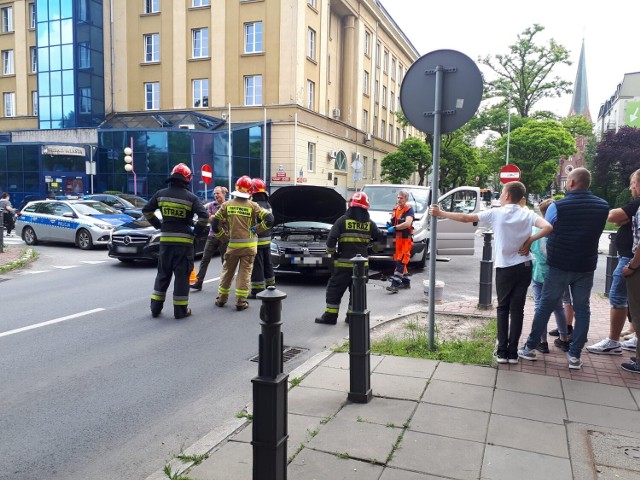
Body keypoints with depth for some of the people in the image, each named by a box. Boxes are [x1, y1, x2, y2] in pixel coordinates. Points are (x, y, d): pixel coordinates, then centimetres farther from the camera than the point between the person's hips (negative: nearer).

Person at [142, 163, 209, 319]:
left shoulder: (161, 194, 2)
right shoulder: (191, 197, -8)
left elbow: (146, 211, 8)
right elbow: (204, 216, -16)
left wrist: (158, 225, 15)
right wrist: (196, 230, -3)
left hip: (165, 240, 4)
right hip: (184, 241, -4)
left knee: (163, 274, 16)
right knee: (182, 276, 3)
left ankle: (155, 307, 20)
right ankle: (180, 310, 7)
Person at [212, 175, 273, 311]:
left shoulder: (227, 205, 0)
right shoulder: (252, 206, -6)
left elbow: (215, 223, 2)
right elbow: (269, 219, -13)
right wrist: (256, 229, -3)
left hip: (233, 244, 2)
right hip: (249, 245, -2)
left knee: (227, 271, 16)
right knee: (245, 273, 4)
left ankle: (221, 298, 25)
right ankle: (241, 302, 3)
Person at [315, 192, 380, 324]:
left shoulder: (343, 220, -7)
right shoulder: (370, 223, 4)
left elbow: (331, 239, -11)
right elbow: (379, 239, 14)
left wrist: (331, 251, 4)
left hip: (343, 263, -3)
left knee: (334, 289, 5)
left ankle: (330, 315, 6)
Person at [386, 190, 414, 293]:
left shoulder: (409, 210, -11)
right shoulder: (395, 208, 12)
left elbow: (407, 223, -27)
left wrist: (394, 228, -27)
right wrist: (389, 224, 4)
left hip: (406, 239, -8)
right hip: (397, 239, 8)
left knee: (401, 262, -12)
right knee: (399, 261, 14)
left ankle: (395, 285, -16)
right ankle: (406, 282, 27)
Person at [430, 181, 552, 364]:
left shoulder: (496, 213, -8)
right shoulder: (528, 214, -1)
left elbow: (465, 218, -8)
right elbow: (548, 228, -17)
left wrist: (440, 213, 1)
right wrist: (530, 240, -5)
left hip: (504, 268, -2)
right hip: (524, 267, 2)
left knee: (503, 309, 11)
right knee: (517, 309, 7)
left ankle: (502, 351, 8)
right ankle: (513, 352, 9)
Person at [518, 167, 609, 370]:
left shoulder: (557, 206, -12)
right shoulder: (603, 206, 0)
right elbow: (596, 230, 13)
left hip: (559, 266, -2)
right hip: (586, 267, 3)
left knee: (545, 307, 8)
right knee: (582, 310, 10)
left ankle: (530, 347, 16)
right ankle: (575, 355, 12)